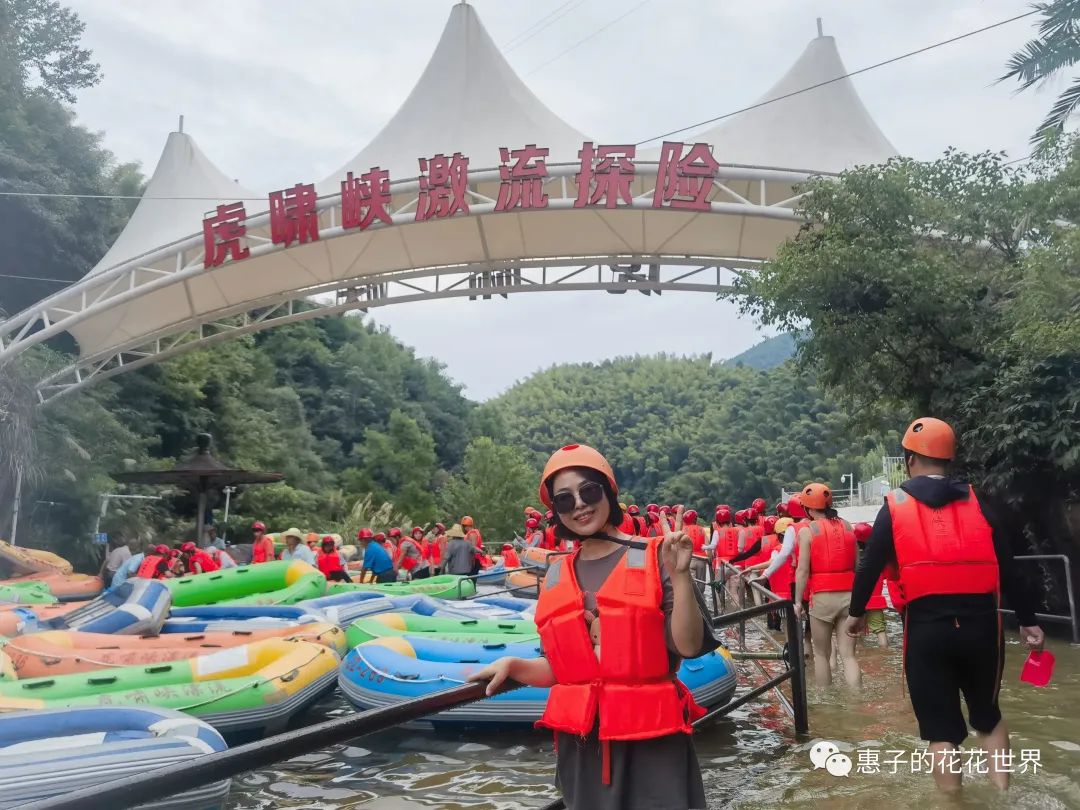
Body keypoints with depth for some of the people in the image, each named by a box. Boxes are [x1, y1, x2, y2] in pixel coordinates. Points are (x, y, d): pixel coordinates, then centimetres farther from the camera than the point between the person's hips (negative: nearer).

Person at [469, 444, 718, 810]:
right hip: (580, 741, 4)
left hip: (650, 737, -4)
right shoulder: (556, 576, 7)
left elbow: (689, 646, -12)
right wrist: (511, 666, -2)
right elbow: (560, 666, 13)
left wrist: (679, 575, -21)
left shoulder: (653, 558, -5)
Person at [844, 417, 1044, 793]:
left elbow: (870, 567, 3)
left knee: (940, 726, 9)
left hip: (927, 626, -2)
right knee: (987, 714, 24)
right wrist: (1027, 620, 16)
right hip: (980, 622, 2)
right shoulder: (978, 504, 7)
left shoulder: (894, 506, 2)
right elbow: (1008, 569, 7)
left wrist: (857, 613, 17)